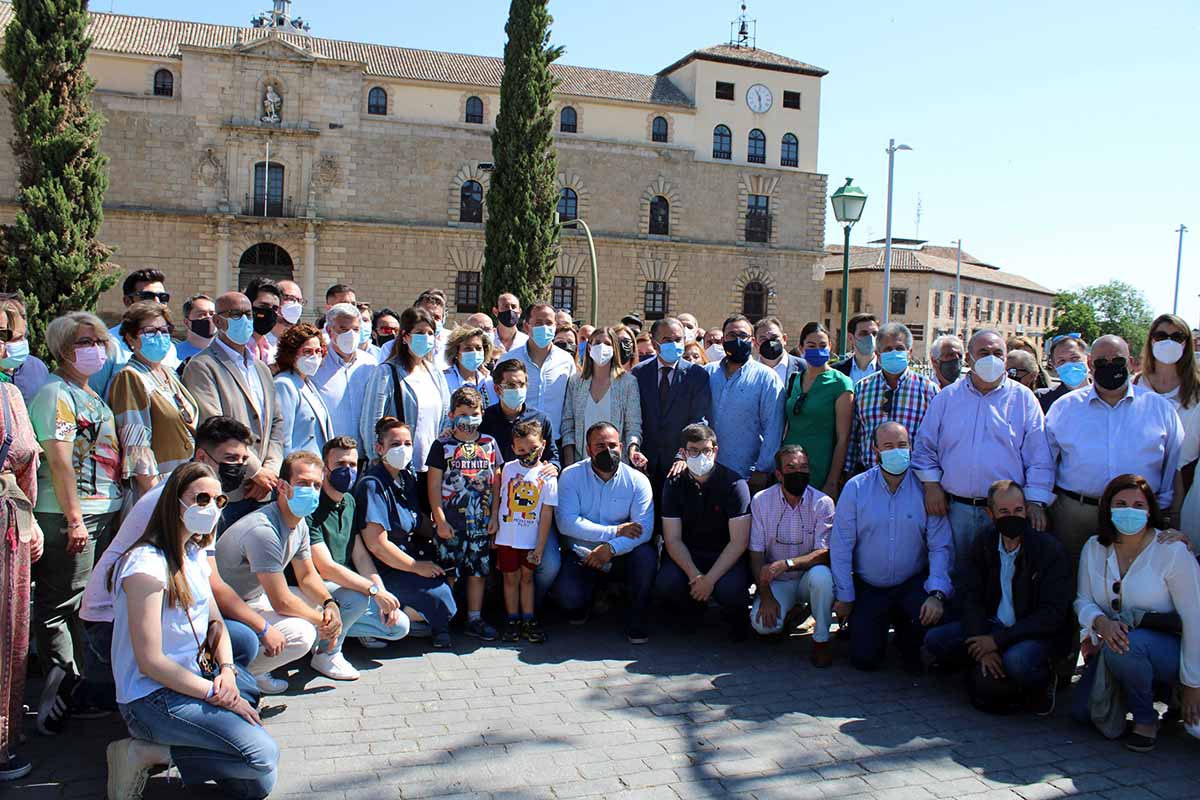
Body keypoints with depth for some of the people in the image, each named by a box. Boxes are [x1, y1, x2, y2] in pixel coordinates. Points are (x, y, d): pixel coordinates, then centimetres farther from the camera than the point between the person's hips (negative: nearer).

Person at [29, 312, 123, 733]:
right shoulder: (55, 393, -10)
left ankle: (77, 692, 25)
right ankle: (60, 694, 4)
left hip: (102, 513, 10)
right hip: (69, 517, -10)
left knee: (83, 606, 16)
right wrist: (74, 519, -21)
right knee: (60, 606, -2)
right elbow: (59, 461, -18)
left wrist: (112, 511, 21)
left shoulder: (92, 395, 17)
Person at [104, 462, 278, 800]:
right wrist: (217, 695, -17)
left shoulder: (195, 555, 10)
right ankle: (147, 753, -8)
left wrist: (226, 670, -5)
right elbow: (150, 661, -20)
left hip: (192, 680, 9)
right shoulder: (146, 564, -18)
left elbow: (216, 623, 16)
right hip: (152, 698, -8)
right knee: (263, 755, -21)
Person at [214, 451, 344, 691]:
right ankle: (242, 673, -7)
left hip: (260, 597, 9)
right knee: (301, 634, -30)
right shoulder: (263, 530, -29)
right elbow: (282, 603, -28)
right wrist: (322, 620, -13)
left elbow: (307, 576, 10)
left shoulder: (300, 525, 1)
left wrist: (331, 604, -9)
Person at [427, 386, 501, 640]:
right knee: (447, 572, 1)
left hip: (481, 522, 3)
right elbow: (434, 486, -2)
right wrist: (440, 520, -7)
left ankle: (475, 619, 20)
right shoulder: (443, 445, -1)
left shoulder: (489, 444, 7)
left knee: (479, 571, 9)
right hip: (450, 522, -3)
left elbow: (496, 483, 10)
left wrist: (494, 517, 5)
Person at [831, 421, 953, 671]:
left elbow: (941, 546, -10)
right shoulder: (855, 488, -8)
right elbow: (841, 547, -6)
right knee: (865, 659, -4)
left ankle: (908, 644, 9)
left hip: (913, 583, 0)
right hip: (868, 587, 0)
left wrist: (937, 594, -23)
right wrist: (844, 596, -6)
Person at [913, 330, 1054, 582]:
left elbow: (1039, 456, 1)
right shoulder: (947, 397, 7)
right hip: (954, 507, 1)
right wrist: (932, 485, -3)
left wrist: (1036, 502, -7)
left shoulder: (1023, 398, 3)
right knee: (954, 573, 11)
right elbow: (925, 446, 9)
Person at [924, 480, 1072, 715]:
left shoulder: (1049, 548, -15)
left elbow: (1053, 614, -18)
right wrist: (983, 644, -21)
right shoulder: (984, 544, 0)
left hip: (1036, 632, -4)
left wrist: (998, 640, -22)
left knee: (1016, 660, -37)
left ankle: (1041, 685, -2)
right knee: (935, 640, -13)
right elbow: (970, 597, -4)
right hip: (992, 625, 4)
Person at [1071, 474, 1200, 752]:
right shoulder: (1094, 548, 0)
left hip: (1170, 648, -5)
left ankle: (1146, 719, -9)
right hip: (1115, 647, 5)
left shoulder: (1172, 551, -15)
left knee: (1124, 647, -37)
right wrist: (1100, 622, -25)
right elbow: (1082, 601, 0)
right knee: (1081, 712, -6)